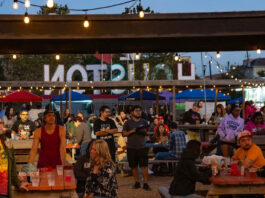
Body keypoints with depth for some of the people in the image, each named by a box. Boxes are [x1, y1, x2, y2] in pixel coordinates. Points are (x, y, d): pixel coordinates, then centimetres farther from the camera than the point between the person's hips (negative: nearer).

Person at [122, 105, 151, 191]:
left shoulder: (144, 122, 8)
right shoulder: (128, 122, 3)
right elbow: (124, 134, -1)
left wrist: (144, 131, -12)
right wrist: (132, 131, -16)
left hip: (142, 147, 0)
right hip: (131, 147, 0)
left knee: (144, 166, -6)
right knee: (134, 166, 7)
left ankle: (145, 183, -3)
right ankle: (137, 182, 19)